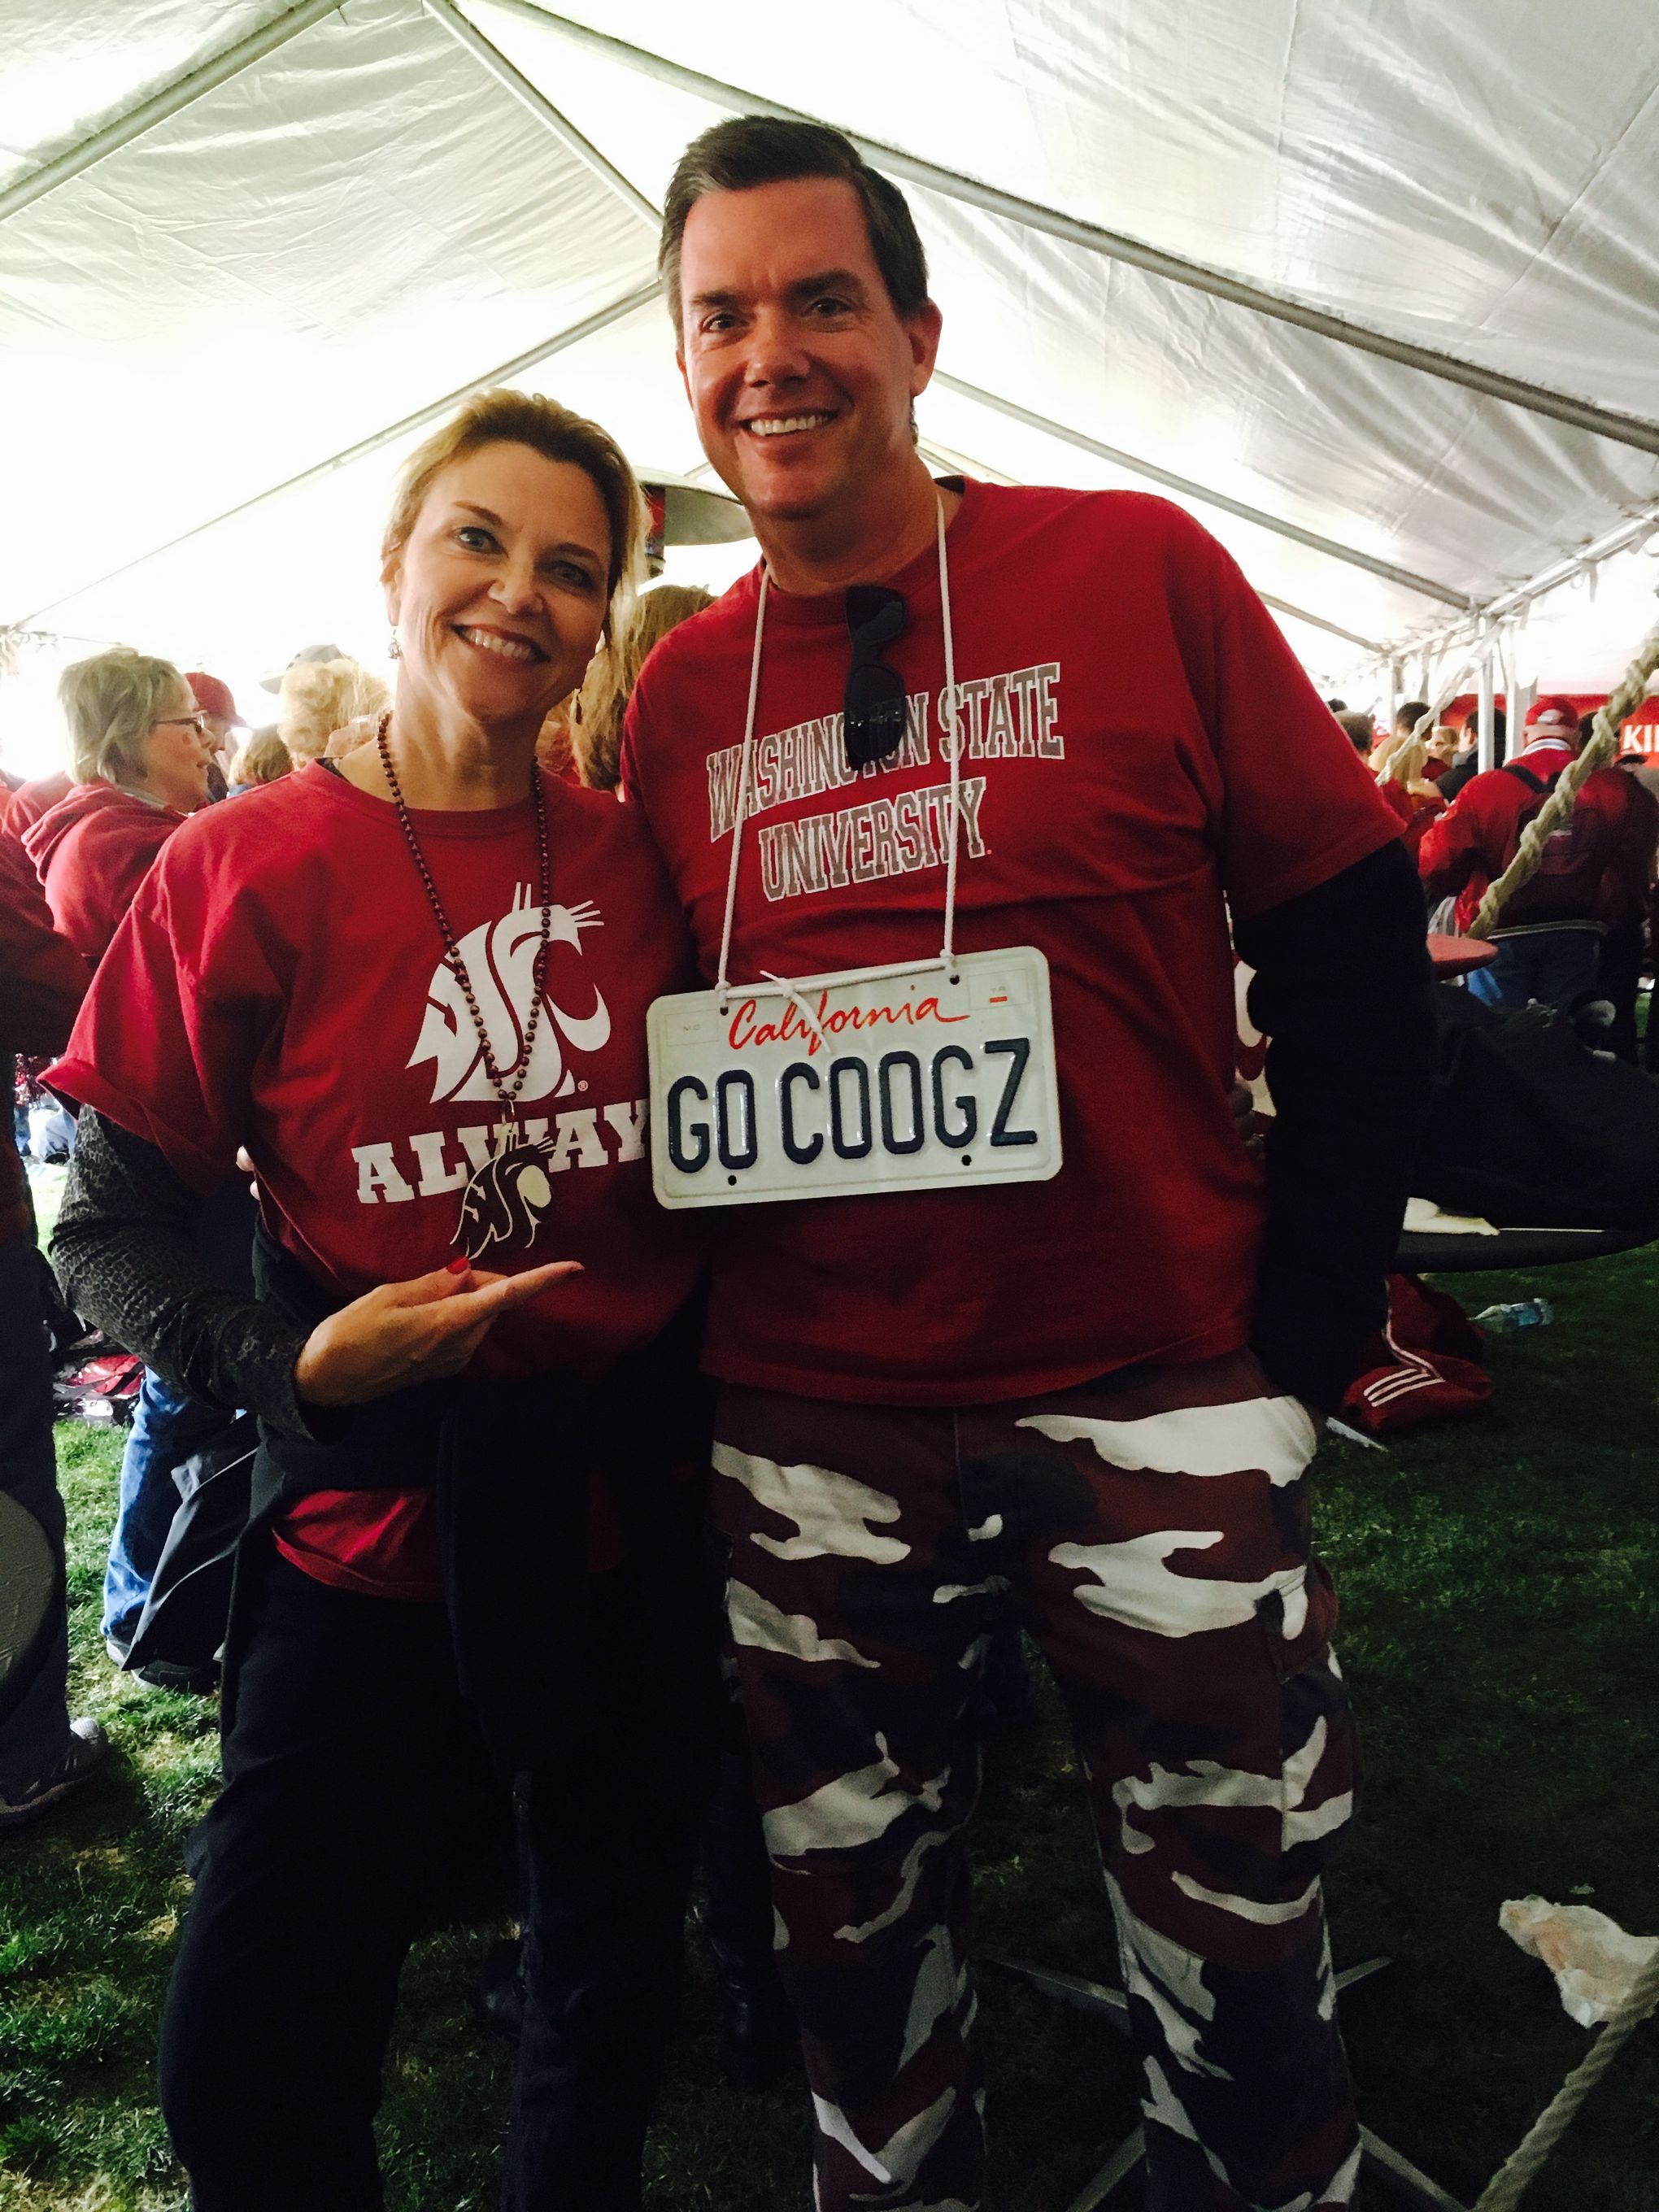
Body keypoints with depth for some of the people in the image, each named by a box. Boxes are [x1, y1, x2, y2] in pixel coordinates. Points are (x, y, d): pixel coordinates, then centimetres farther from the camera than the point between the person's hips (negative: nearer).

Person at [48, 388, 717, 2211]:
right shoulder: (249, 868, -8)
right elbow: (106, 1222, -5)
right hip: (374, 1518, -2)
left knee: (610, 2007, 21)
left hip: (633, 1514, 3)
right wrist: (292, 1362, -21)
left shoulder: (641, 865, 0)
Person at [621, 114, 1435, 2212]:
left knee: (1241, 1964, 14)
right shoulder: (678, 693, 5)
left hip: (1158, 1407, -2)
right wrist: (668, 1345, 5)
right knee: (854, 1953, 20)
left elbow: (1354, 945, -2)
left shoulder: (1137, 568, -3)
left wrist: (1306, 1327, -7)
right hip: (805, 1438, 3)